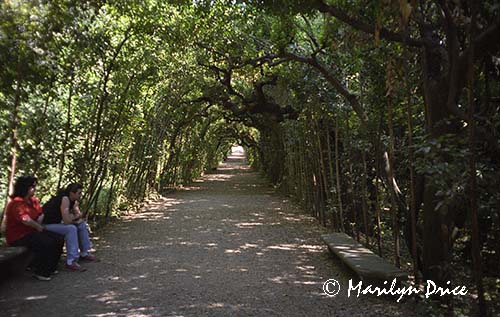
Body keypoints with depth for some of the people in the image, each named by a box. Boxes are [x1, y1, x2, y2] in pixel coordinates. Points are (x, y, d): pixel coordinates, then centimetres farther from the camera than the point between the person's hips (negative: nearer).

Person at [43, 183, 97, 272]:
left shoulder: (74, 200, 0)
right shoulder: (65, 199, -28)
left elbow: (79, 215, 4)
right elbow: (66, 221, -33)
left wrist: (71, 217, -17)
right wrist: (74, 217, -11)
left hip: (57, 222, 10)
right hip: (47, 225, -10)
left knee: (82, 224, 6)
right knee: (71, 228, -29)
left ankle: (84, 254, 17)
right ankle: (70, 262, -26)